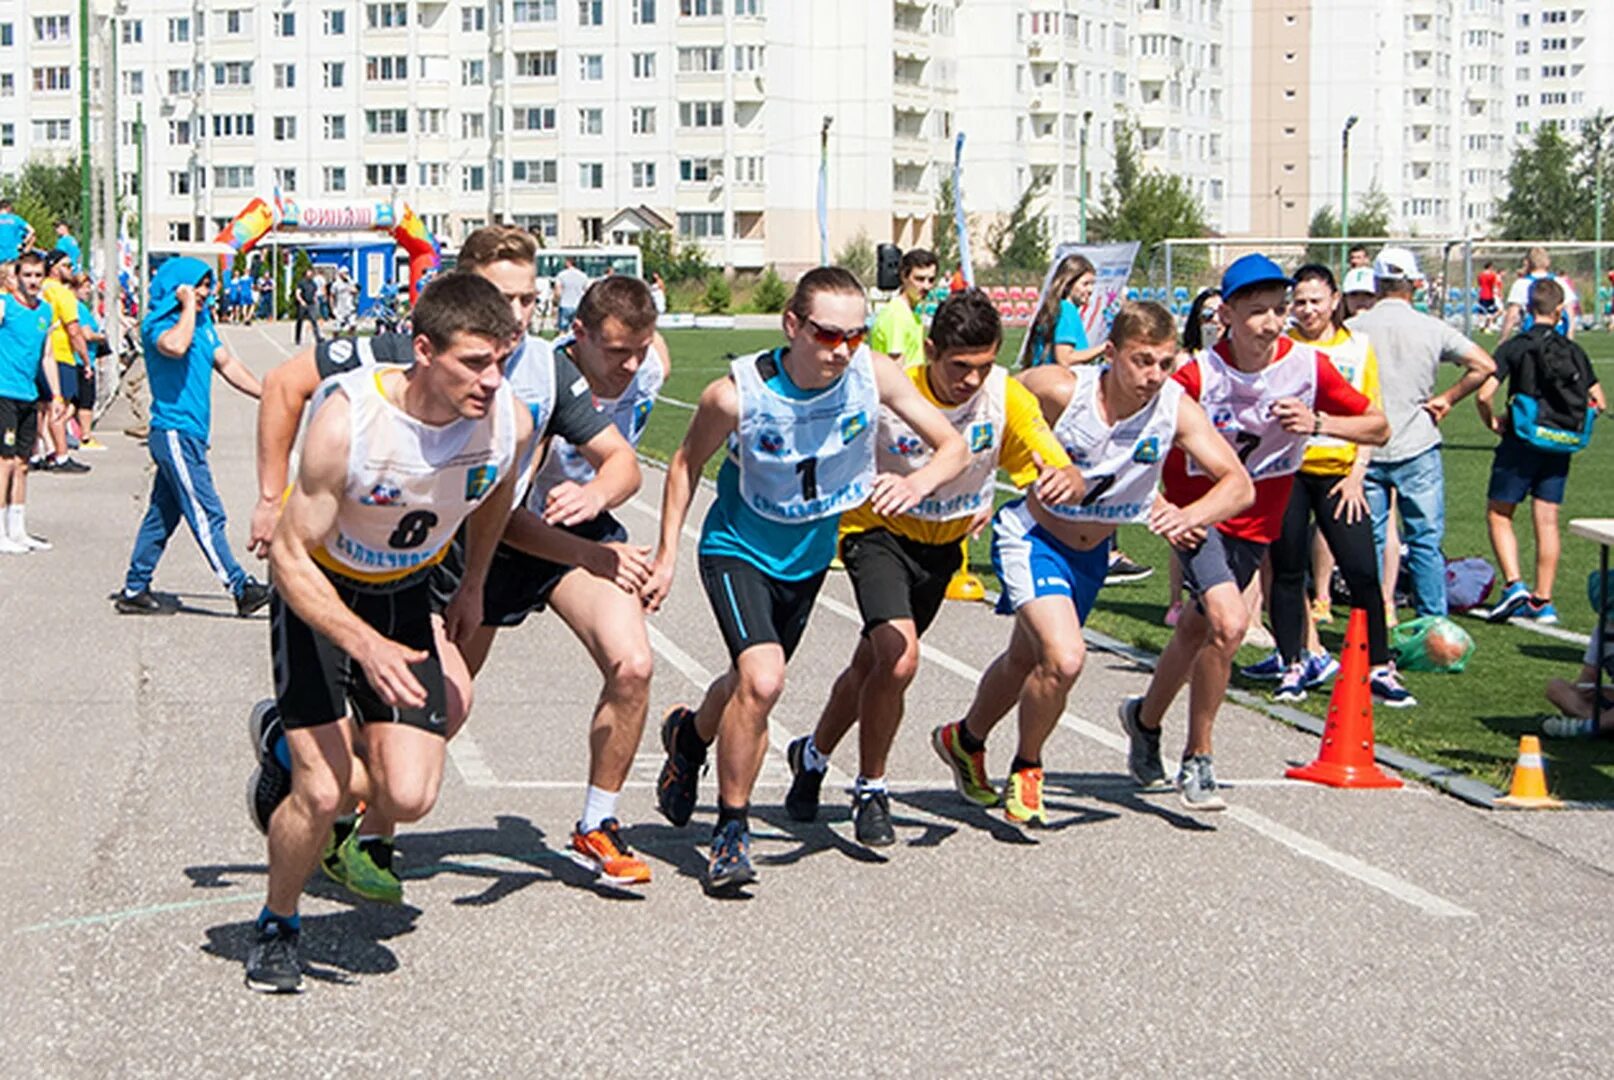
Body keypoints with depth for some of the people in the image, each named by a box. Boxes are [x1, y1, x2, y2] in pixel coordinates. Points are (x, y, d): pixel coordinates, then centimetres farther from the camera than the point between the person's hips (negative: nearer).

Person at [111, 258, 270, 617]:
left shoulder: (203, 322, 16)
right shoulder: (157, 324, -10)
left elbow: (227, 364, 18)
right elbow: (175, 346, -32)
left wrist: (268, 395, 11)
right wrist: (188, 306, -18)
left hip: (190, 435, 9)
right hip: (174, 433, -9)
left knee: (163, 514, 12)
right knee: (206, 514, -9)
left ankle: (134, 590, 17)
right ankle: (241, 589, -11)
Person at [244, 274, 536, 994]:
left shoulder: (510, 422, -18)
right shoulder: (348, 420, -31)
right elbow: (290, 555, -24)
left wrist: (471, 588, 19)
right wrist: (364, 645, -35)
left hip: (407, 598, 4)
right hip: (319, 595, -4)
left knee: (408, 797, -9)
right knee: (321, 797, -13)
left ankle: (295, 763, 24)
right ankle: (278, 925, 16)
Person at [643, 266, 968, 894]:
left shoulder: (873, 375, -21)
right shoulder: (738, 394, -26)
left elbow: (954, 447, -13)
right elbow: (687, 463, -7)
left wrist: (918, 482, -34)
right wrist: (667, 554, -10)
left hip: (809, 556, 4)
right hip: (738, 549, -4)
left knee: (752, 684, 21)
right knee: (762, 680, -25)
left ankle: (689, 736, 56)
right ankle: (731, 830, -6)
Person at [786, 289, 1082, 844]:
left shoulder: (1006, 397, -20)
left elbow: (1068, 478, -24)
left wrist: (1063, 480, -46)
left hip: (946, 544, 4)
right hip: (880, 531, -4)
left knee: (873, 663, 18)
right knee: (898, 658, -24)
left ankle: (812, 755, 46)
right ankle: (870, 792, -3)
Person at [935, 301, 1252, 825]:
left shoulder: (1176, 409, -23)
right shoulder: (1059, 388, -29)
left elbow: (1239, 485, -26)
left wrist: (1189, 515, -45)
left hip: (1092, 554, 5)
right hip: (1033, 537, -5)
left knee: (1025, 661, 24)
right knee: (1064, 659, -25)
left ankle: (965, 739, 53)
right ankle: (1026, 771, 3)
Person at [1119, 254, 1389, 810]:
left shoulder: (1308, 367, -12)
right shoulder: (1200, 374, -20)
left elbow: (1378, 427, -6)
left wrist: (1319, 422, -23)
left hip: (1256, 524, 4)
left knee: (1196, 630, 17)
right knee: (1229, 621, -23)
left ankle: (1145, 718, 46)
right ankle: (1197, 760, -7)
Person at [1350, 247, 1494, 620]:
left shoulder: (1353, 329, -4)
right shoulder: (1431, 328, -3)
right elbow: (1484, 365, -5)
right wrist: (1447, 399, 4)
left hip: (1366, 450, 1)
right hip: (1418, 449, -1)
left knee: (1369, 543, 7)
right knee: (1425, 541, 5)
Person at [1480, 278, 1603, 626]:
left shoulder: (1515, 346, -7)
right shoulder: (1574, 351, 5)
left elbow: (1484, 393, -15)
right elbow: (1598, 402, 8)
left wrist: (1494, 422, 3)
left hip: (1523, 441, -4)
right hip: (1560, 449, 4)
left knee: (1498, 514, 7)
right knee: (1547, 521, 8)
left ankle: (1514, 583, -9)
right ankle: (1543, 601, 8)